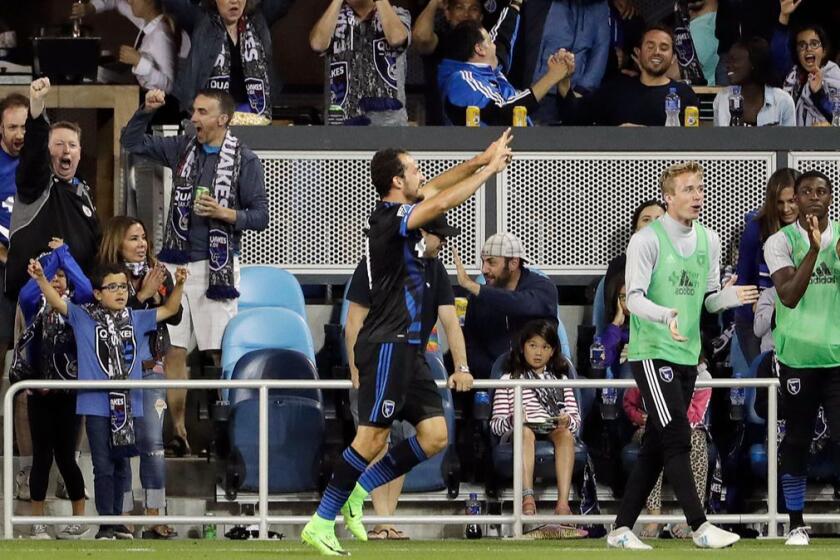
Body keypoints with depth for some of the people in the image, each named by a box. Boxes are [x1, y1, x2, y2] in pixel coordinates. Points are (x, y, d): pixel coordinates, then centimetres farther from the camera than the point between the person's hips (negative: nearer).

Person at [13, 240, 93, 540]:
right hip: (40, 393, 1)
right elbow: (25, 294, -15)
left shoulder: (74, 308, 5)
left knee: (65, 456, -1)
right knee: (42, 456, 1)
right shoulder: (35, 309, 7)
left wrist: (63, 254, -10)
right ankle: (38, 522, 7)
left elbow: (86, 289, -16)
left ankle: (80, 518, 12)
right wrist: (50, 258, -12)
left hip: (68, 392, -1)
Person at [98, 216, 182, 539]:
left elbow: (175, 316, 7)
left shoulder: (159, 273, 8)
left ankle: (154, 517, 0)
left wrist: (158, 295, -10)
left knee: (152, 441, -2)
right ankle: (124, 516, 4)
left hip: (151, 366, 3)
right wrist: (142, 295, -17)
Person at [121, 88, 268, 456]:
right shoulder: (182, 150, 11)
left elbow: (260, 216, -1)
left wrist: (224, 214, -17)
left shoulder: (244, 161, -1)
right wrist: (147, 110, 2)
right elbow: (132, 142, 18)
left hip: (216, 266, -4)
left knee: (222, 353, -8)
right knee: (173, 351, 1)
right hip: (176, 263, 4)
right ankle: (178, 432, 4)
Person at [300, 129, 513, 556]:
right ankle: (321, 523, -9)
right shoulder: (389, 217, -13)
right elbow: (443, 201, -23)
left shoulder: (396, 213, 13)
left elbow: (436, 188, 28)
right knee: (372, 438, -12)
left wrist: (481, 161, 19)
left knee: (435, 436, 4)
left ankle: (357, 493, 10)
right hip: (387, 345, -10)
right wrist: (490, 168, -12)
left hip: (406, 348, 10)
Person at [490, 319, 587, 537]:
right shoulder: (509, 380, 15)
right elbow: (495, 425, 5)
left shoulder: (561, 380, 23)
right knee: (525, 431, -36)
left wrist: (568, 421, -11)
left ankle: (563, 504, -48)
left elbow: (576, 420, 14)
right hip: (519, 436, -2)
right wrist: (511, 421, -18)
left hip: (553, 432, 2)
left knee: (565, 434, -33)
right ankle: (527, 499, -53)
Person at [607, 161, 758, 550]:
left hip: (687, 356, 8)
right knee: (677, 439, -13)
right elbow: (634, 298, -16)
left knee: (656, 446, 8)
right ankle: (700, 527, -12)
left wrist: (729, 297, -8)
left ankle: (622, 529, 14)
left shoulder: (709, 240, 11)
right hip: (652, 353, -7)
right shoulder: (646, 240, -11)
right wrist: (667, 316, -35)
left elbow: (709, 299, 15)